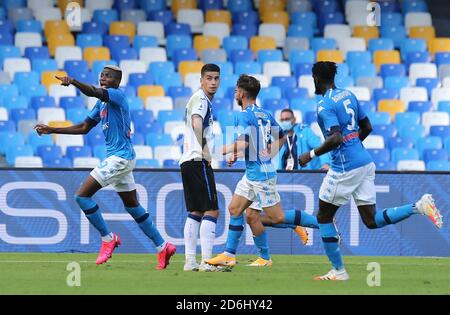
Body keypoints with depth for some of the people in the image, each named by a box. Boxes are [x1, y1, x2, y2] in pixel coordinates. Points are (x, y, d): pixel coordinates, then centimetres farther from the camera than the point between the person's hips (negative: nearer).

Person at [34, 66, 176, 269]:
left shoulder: (117, 96, -11)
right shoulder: (102, 103, 17)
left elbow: (93, 92, -32)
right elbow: (84, 128, 22)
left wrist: (72, 82, -49)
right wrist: (52, 130, 17)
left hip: (120, 157, -10)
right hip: (119, 158, 10)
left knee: (82, 196, -11)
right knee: (132, 206, 15)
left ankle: (108, 238, -2)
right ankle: (163, 247, 19)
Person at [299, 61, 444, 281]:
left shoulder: (325, 106, -14)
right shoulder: (348, 95, 12)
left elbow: (336, 138, -25)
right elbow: (367, 127, 18)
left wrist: (311, 155, -15)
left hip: (345, 168, -8)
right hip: (364, 162, 8)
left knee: (324, 217, 9)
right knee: (372, 221, 8)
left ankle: (338, 271, 12)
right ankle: (419, 207, -9)